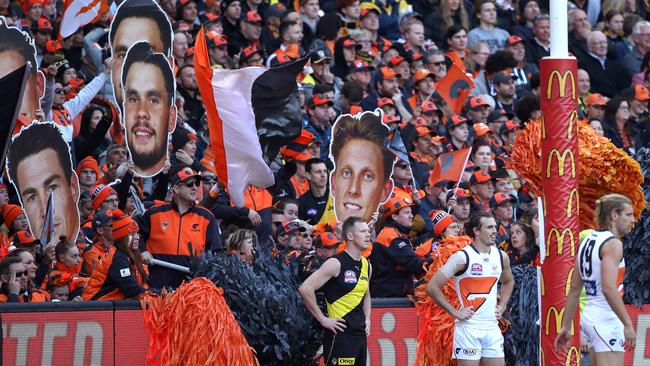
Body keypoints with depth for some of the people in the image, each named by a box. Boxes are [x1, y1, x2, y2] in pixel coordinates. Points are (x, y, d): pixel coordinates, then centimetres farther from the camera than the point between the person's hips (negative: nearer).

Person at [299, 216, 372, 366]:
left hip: (360, 333, 8)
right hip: (340, 334, -8)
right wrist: (323, 319, -15)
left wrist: (367, 318, 15)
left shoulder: (366, 265, 12)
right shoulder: (336, 263, -12)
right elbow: (305, 289, -19)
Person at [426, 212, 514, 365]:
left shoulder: (501, 256, 8)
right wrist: (455, 312, -12)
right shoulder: (462, 257, -10)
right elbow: (432, 287, -12)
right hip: (468, 328, -6)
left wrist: (502, 306, 14)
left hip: (492, 328, 6)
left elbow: (508, 282, 30)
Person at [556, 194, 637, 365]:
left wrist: (566, 327, 20)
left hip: (590, 317, 10)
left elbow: (574, 289, 17)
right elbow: (609, 288, -25)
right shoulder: (612, 244, -13)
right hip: (607, 320, -10)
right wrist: (628, 324, -24)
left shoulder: (587, 241, 14)